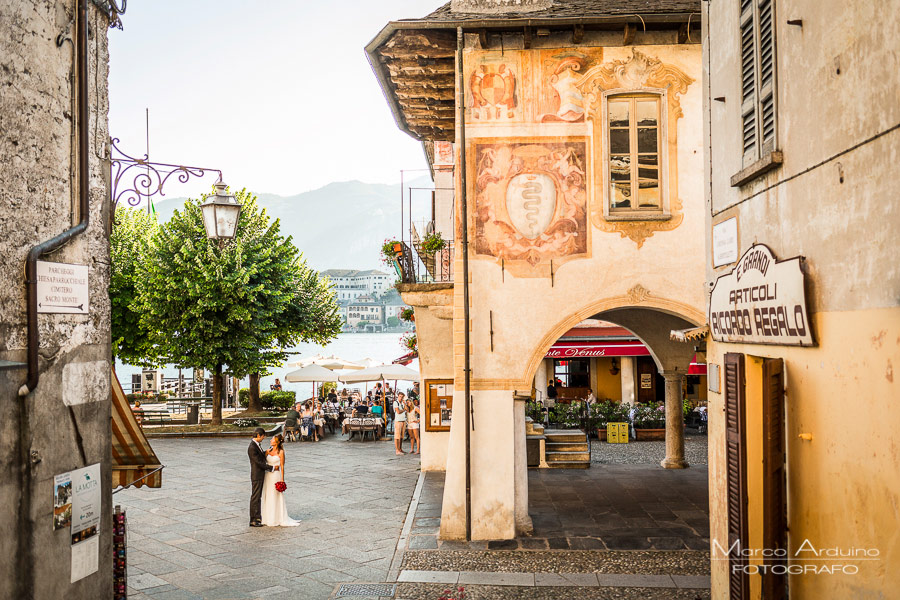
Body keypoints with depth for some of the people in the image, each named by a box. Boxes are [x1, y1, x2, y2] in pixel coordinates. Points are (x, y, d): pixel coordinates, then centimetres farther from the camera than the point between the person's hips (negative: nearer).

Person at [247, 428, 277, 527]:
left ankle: (258, 517, 26)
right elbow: (259, 463, -22)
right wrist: (272, 467, -16)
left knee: (258, 497, 16)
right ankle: (253, 520, 5)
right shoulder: (252, 447, -22)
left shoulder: (257, 445, 8)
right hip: (256, 475, -10)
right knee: (255, 497, -2)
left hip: (261, 475, 10)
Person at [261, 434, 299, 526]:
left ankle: (277, 519, 7)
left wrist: (282, 479, -11)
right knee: (267, 497, 9)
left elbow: (282, 466, -8)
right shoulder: (268, 451, 7)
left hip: (276, 475, -5)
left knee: (276, 497, -1)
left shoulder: (281, 452, -7)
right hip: (268, 475, 6)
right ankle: (268, 518, 19)